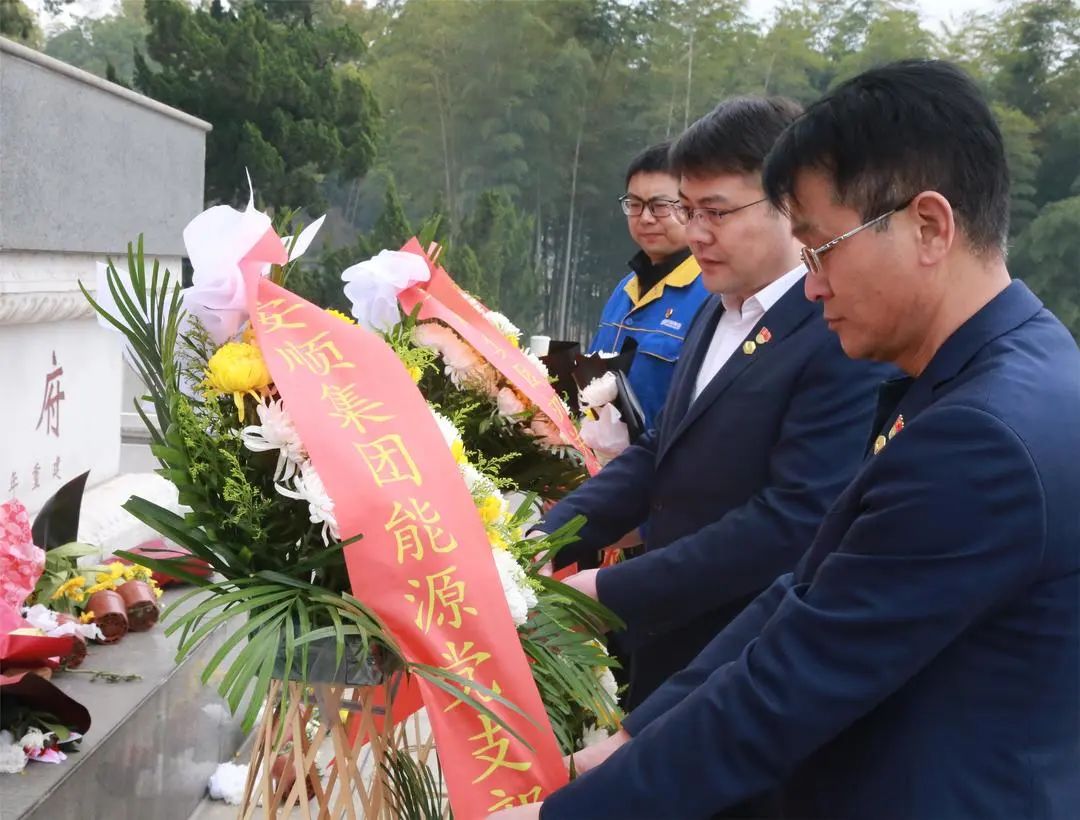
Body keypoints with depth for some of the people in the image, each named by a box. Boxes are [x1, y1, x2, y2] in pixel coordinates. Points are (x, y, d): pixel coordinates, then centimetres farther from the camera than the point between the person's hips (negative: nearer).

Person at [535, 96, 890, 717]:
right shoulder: (718, 314, 10)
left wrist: (612, 592, -23)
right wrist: (551, 536, -4)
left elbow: (791, 522, -26)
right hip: (667, 654, 8)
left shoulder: (847, 340, -20)